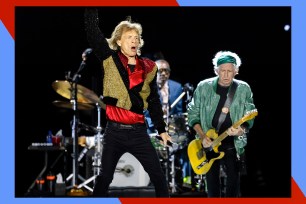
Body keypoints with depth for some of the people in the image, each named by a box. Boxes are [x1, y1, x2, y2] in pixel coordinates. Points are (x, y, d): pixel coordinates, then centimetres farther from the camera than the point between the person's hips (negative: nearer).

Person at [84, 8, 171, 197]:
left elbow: (154, 101, 12)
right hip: (114, 131, -2)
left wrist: (161, 129, 11)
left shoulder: (148, 67, 5)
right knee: (105, 176, 6)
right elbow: (92, 29, -11)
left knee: (158, 175, 3)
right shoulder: (110, 59, -1)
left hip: (138, 132, 2)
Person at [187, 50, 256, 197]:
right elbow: (193, 114, 2)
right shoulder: (203, 87, -2)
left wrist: (241, 130, -25)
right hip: (208, 144, 1)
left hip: (233, 145, 0)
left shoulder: (244, 89, -2)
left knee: (233, 181, -5)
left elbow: (249, 118, -3)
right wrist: (202, 136, -11)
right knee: (212, 181, 7)